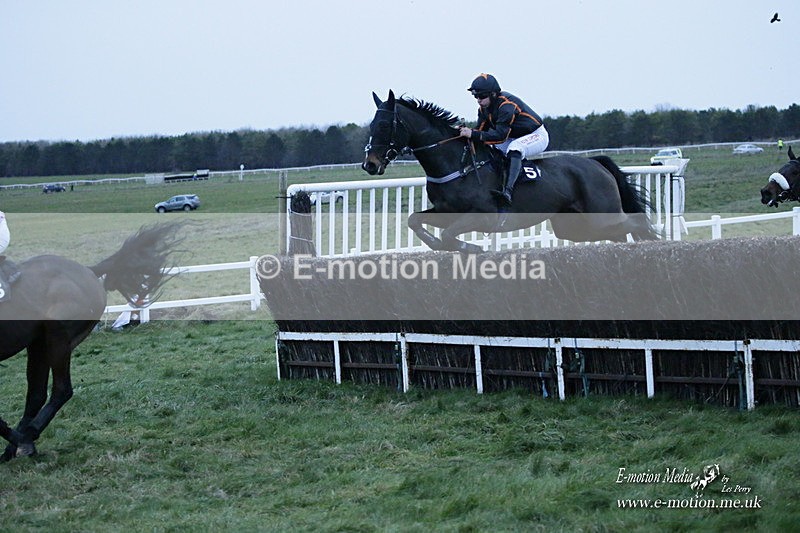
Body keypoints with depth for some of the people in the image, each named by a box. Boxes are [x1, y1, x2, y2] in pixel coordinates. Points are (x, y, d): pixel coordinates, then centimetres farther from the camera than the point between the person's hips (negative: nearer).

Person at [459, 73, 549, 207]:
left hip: (537, 136, -10)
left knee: (514, 148, -38)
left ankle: (507, 191, -51)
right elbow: (481, 130, -3)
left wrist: (473, 134, -44)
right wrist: (466, 131, -23)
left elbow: (501, 136, -37)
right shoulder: (484, 108, -3)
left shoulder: (507, 105, -30)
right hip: (514, 138, 10)